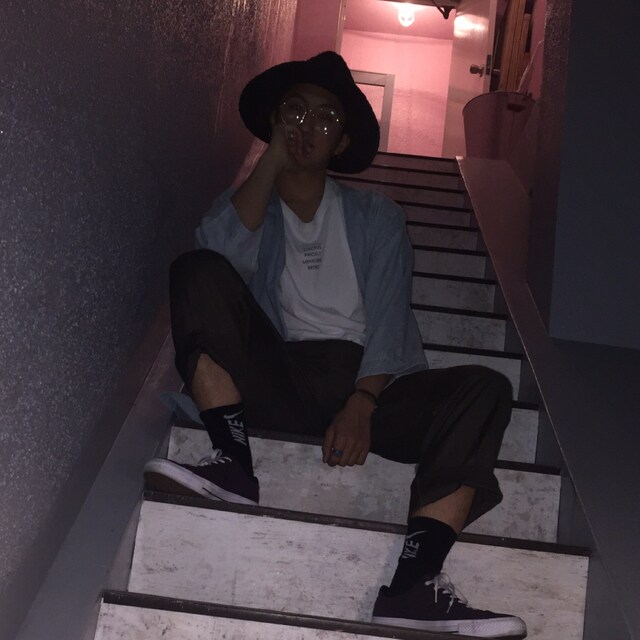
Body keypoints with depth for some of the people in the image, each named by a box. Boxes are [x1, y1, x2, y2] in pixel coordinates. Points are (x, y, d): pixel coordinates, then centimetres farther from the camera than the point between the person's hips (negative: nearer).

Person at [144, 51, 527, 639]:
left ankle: (413, 585, -41)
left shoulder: (377, 217, 17)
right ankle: (234, 464, -31)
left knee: (484, 390, -26)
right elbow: (219, 252, -9)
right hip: (278, 380, 0)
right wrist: (274, 157, -1)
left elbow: (389, 321, 2)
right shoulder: (245, 205, 17)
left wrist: (361, 405, -16)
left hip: (364, 385, 1)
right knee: (198, 272, -20)